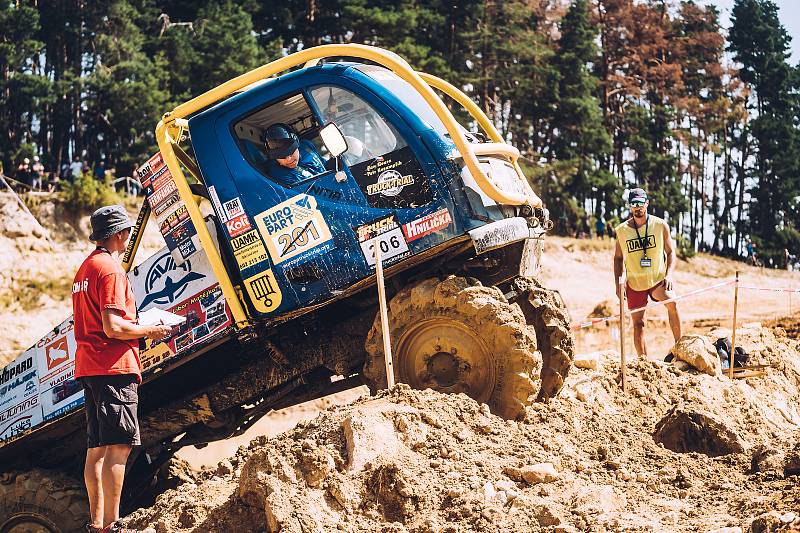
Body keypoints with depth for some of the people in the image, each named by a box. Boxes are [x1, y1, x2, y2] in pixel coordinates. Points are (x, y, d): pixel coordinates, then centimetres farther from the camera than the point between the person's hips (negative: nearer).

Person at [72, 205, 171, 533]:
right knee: (118, 446, -10)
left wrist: (136, 325, 21)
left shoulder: (85, 267, 19)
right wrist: (148, 331, -6)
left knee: (97, 448, 10)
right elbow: (113, 327, -20)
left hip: (88, 367, 10)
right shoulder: (110, 269, -11)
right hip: (113, 368, -10)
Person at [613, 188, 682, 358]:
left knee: (672, 303, -28)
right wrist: (617, 283, 2)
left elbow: (670, 252, 3)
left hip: (658, 279, -2)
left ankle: (679, 344, -15)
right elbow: (618, 258, 11)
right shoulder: (622, 230, 1)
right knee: (638, 323, 3)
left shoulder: (660, 225, -2)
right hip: (634, 283, 2)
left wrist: (669, 275, -12)